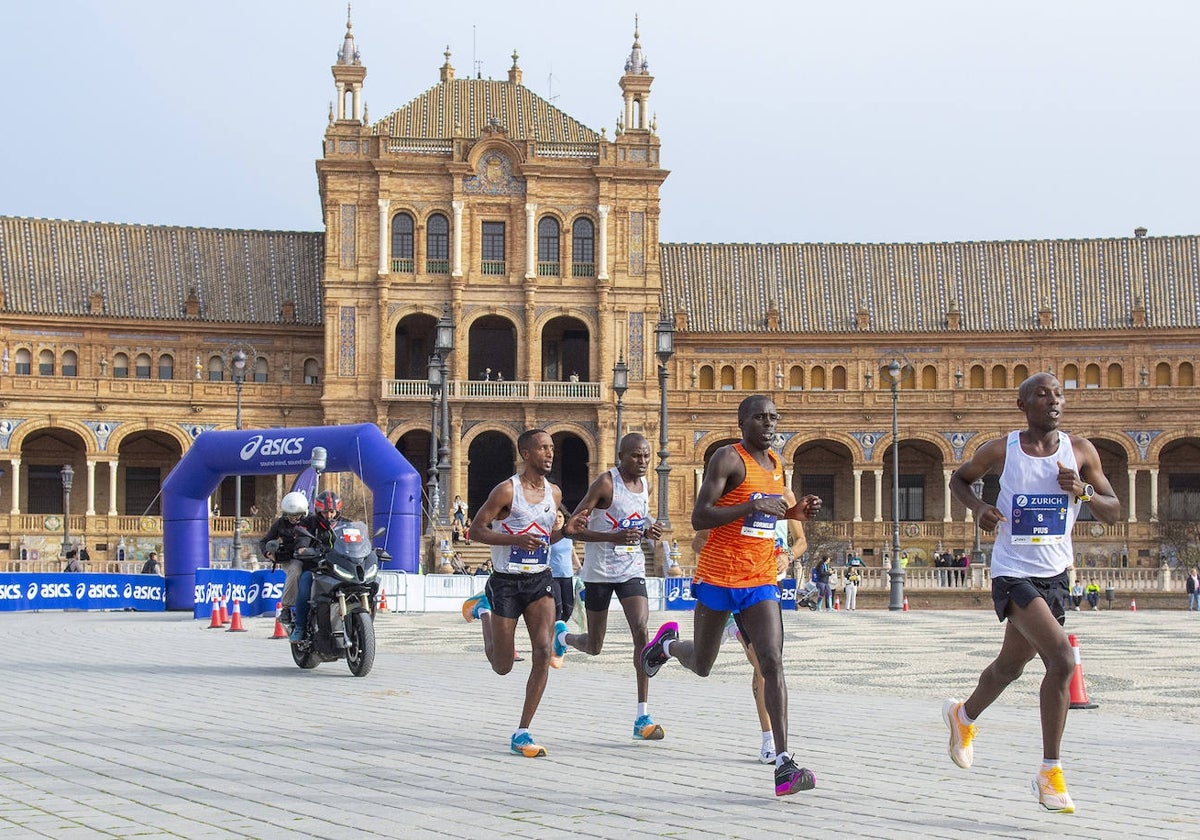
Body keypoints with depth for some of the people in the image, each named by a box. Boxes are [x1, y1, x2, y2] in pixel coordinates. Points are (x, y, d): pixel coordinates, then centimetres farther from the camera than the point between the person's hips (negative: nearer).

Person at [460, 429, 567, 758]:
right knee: (502, 666, 6)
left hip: (540, 580, 4)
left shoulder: (554, 493, 8)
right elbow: (476, 529, -11)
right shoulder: (507, 490, -12)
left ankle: (522, 733, -6)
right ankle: (482, 610, 38)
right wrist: (516, 539, -24)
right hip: (506, 582, -4)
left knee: (544, 651, -14)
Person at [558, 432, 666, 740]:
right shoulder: (606, 483, -14)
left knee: (641, 631, -16)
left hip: (632, 570, 4)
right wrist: (614, 537, -29)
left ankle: (642, 717, -16)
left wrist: (648, 531, 3)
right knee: (594, 647, 7)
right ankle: (561, 635, 46)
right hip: (599, 571, -4)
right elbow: (572, 528, -18)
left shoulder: (645, 485, 7)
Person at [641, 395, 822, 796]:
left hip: (761, 581, 5)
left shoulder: (776, 464, 13)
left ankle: (784, 765, -15)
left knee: (772, 663, -11)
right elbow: (699, 518, -18)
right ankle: (668, 643, 48)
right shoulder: (727, 458, -10)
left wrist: (795, 512, 10)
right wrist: (755, 506, -25)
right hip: (718, 577, -5)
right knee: (701, 665, 10)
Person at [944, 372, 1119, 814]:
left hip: (1054, 574, 5)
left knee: (1010, 666, 22)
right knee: (1062, 659, -22)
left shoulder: (1080, 450, 0)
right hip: (1013, 573, -5)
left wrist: (1083, 492, -17)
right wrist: (977, 507, -10)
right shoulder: (1001, 450, -6)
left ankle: (964, 717, 53)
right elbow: (958, 479, 11)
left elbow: (1113, 512, 4)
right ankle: (1050, 773, -12)